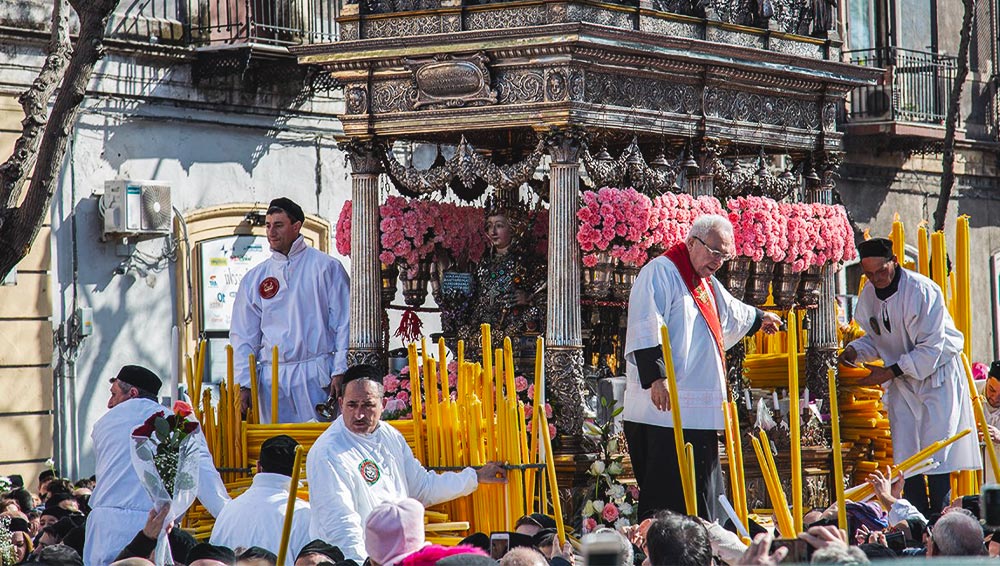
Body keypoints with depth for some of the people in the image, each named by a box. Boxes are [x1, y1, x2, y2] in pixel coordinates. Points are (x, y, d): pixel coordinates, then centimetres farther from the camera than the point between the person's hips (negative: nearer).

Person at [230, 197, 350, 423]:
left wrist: (340, 372, -7)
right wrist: (243, 384, 2)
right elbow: (243, 337, 13)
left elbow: (344, 324, 2)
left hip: (317, 377, -3)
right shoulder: (254, 279, 14)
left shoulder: (326, 267, 5)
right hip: (271, 381, 3)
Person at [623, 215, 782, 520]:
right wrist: (656, 377, -29)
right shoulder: (661, 272, -9)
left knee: (703, 492, 8)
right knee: (666, 495, -13)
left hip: (699, 411, 10)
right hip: (665, 407, -10)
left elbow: (732, 312, 45)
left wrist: (759, 318, 62)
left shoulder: (707, 283, 22)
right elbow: (647, 330, -20)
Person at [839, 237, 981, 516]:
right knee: (906, 453, 1)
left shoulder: (921, 291, -22)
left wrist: (890, 372, -24)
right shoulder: (869, 295, 0)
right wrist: (855, 351, -7)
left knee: (935, 447, -13)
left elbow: (931, 348, -22)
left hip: (937, 373, -6)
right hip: (901, 382, 6)